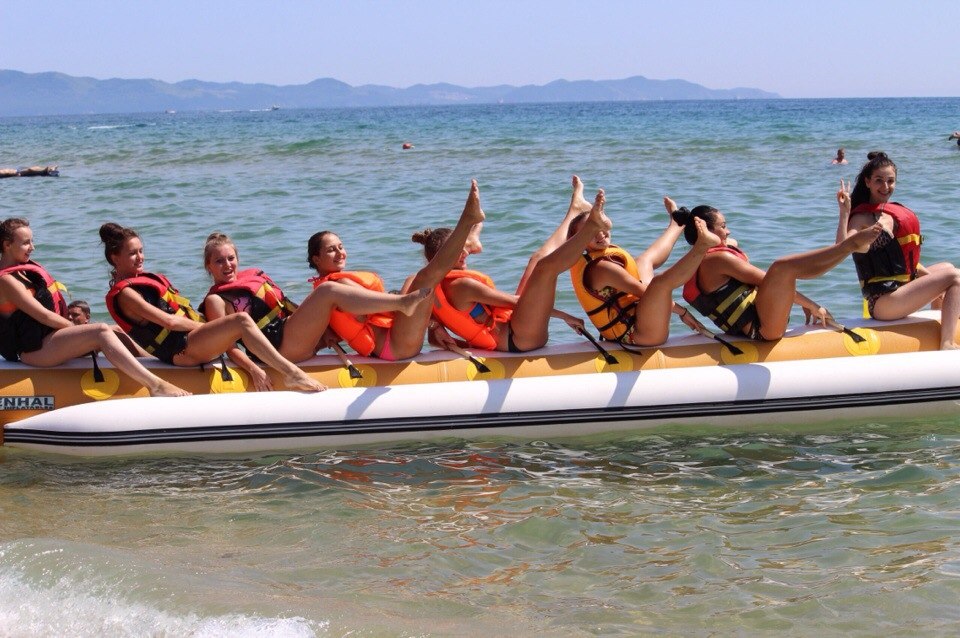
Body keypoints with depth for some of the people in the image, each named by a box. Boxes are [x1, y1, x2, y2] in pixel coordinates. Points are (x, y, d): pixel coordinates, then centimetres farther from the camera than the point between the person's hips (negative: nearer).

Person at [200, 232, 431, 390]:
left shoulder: (252, 276, 26)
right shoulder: (215, 300, 3)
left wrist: (326, 330, 21)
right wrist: (254, 369, -24)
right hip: (280, 346, -9)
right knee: (327, 291, -24)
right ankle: (402, 303, -32)